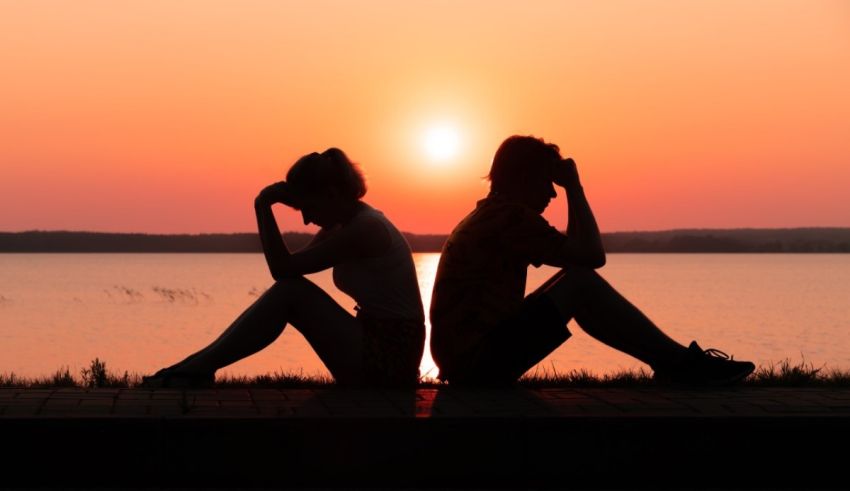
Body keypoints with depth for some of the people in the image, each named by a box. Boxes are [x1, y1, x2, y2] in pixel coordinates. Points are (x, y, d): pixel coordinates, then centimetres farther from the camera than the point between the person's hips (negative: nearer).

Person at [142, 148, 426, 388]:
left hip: (389, 361, -9)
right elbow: (290, 268, 7)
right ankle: (195, 368, -2)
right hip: (377, 349, 9)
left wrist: (262, 207, -16)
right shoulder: (345, 224, 11)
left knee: (291, 293, -16)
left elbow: (284, 269, -19)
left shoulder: (365, 229, -18)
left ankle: (195, 370, -13)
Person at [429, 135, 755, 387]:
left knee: (575, 283, 14)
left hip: (464, 362, 10)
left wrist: (570, 190, 18)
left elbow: (575, 251, 25)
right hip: (480, 363, -10)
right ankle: (682, 363, -7)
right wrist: (574, 186, -6)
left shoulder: (490, 214, 18)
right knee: (581, 283, -14)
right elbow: (593, 256, -15)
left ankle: (671, 364, 12)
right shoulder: (511, 215, -14)